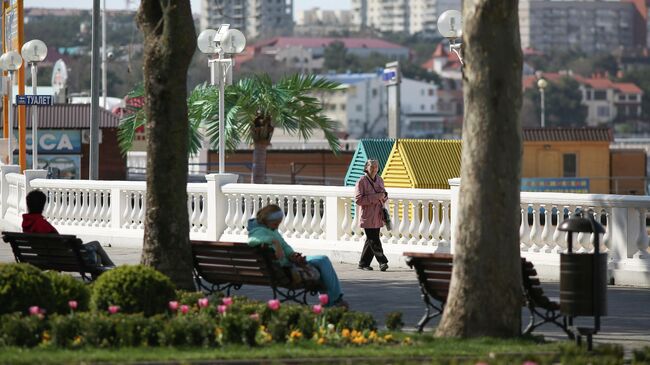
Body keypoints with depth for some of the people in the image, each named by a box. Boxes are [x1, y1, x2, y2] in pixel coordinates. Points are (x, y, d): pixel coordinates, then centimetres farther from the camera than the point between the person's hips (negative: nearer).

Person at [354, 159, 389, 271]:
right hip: (367, 216, -7)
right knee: (374, 240, -10)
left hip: (378, 216, 7)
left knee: (371, 240, 9)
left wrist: (384, 196, 0)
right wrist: (374, 198, -21)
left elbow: (384, 196, 25)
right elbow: (358, 199, -15)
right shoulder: (362, 181, -8)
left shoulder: (379, 180, 12)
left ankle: (363, 263, 17)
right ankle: (382, 261, -11)